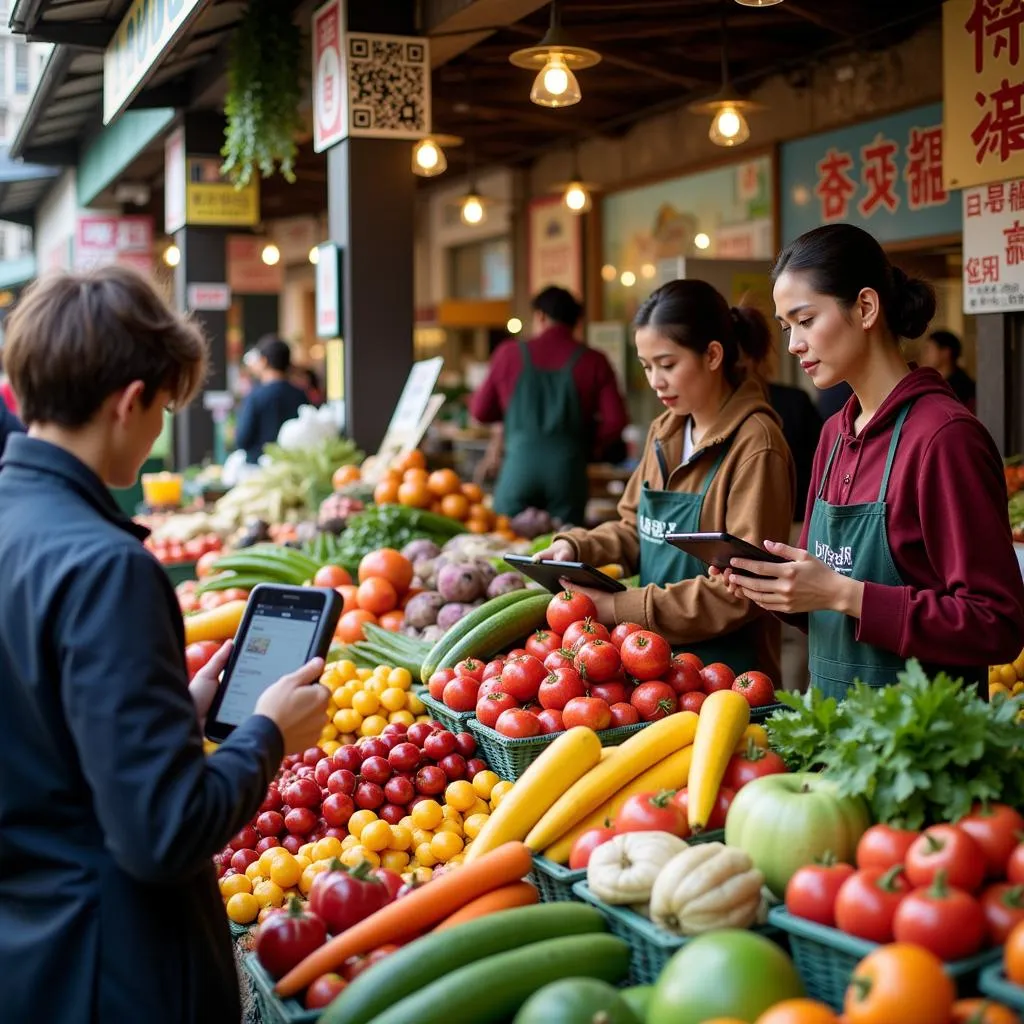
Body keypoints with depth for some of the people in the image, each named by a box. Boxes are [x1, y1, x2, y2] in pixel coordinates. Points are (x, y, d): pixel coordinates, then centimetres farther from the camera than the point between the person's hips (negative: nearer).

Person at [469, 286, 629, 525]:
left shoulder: (509, 353, 5)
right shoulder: (592, 361, 2)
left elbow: (480, 411, 12)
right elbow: (615, 420, -3)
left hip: (519, 463, 0)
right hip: (568, 469, 0)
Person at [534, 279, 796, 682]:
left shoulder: (755, 445, -17)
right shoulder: (665, 433, 7)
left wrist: (625, 607, -22)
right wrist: (577, 547, -5)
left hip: (726, 666, -7)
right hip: (659, 658, 7)